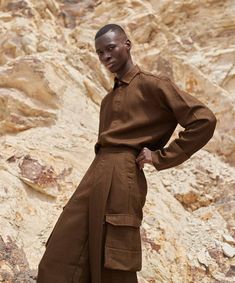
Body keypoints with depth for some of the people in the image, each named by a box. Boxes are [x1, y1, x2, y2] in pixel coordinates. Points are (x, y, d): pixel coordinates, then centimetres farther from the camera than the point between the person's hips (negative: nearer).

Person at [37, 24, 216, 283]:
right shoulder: (109, 98, 22)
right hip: (94, 175, 8)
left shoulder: (152, 85, -1)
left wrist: (161, 157, -6)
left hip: (120, 178, -8)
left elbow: (204, 120, -9)